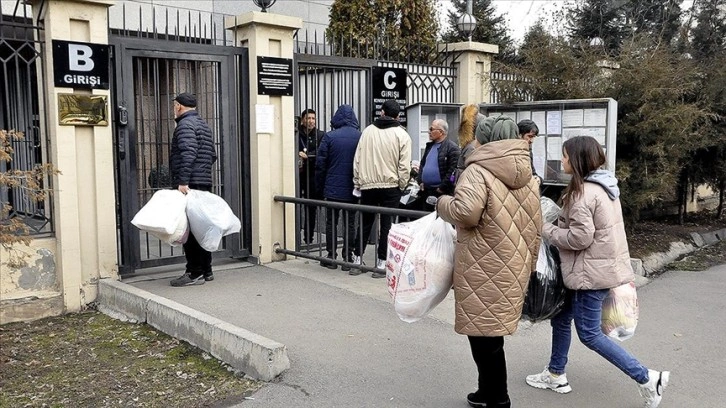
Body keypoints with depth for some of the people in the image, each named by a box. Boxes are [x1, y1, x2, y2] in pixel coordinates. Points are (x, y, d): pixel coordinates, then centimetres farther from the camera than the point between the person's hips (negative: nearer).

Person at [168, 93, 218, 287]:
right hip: (205, 183, 9)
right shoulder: (204, 125, 21)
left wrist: (183, 181, -25)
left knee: (190, 228, -6)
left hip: (189, 184, -9)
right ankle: (206, 270, 18)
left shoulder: (185, 125, -8)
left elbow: (188, 154, -21)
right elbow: (212, 155, 22)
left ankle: (194, 273, -4)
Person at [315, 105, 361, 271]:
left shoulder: (329, 137, -6)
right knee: (350, 224, 8)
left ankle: (331, 258, 13)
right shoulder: (361, 137, -2)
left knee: (331, 223, 10)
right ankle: (348, 259, 10)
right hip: (352, 189, 1)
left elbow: (320, 164, -5)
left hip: (333, 189, -1)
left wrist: (320, 188, 4)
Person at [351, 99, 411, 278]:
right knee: (386, 225, 5)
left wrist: (357, 182, 10)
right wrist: (401, 186, 4)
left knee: (364, 223, 14)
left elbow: (357, 159, 2)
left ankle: (357, 260, 18)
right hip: (390, 186, -2)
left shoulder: (368, 131, 2)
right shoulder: (402, 135, -3)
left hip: (367, 185, 2)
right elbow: (404, 166, -7)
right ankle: (381, 264, 7)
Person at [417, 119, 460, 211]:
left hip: (441, 193, -8)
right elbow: (422, 164, 23)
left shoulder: (452, 148, -11)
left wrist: (442, 188, -16)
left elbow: (452, 171, -17)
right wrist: (420, 181, 10)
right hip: (425, 191, 8)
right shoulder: (429, 146, 16)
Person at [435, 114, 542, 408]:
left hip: (484, 268, -8)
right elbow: (535, 229, 16)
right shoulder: (528, 177, 15)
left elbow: (466, 212, -25)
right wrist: (527, 266, 23)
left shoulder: (478, 171, -11)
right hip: (512, 268, 8)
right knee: (490, 333, 18)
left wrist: (443, 204, -5)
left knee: (484, 335, 1)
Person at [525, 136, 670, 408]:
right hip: (604, 264, 10)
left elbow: (580, 237, -23)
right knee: (562, 317, 18)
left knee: (589, 334, 0)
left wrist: (546, 230, -10)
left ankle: (646, 378, 6)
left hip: (592, 271, -10)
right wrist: (557, 225, 8)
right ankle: (556, 375, 30)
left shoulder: (583, 192, -20)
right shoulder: (603, 186, 11)